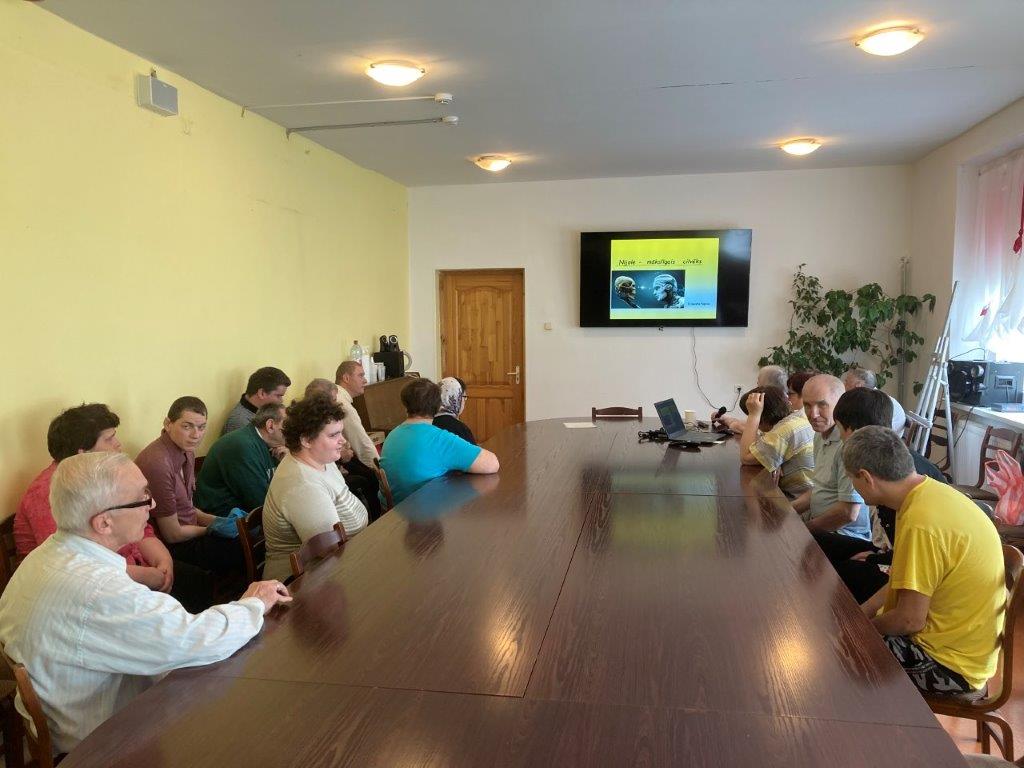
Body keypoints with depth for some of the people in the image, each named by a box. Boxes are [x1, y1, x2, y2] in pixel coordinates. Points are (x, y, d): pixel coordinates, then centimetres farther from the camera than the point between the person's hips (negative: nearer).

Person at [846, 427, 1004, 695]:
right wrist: (860, 614, 7)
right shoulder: (932, 491, -2)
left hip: (950, 664, -8)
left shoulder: (920, 523, -31)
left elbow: (909, 620, -24)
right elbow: (907, 580, 9)